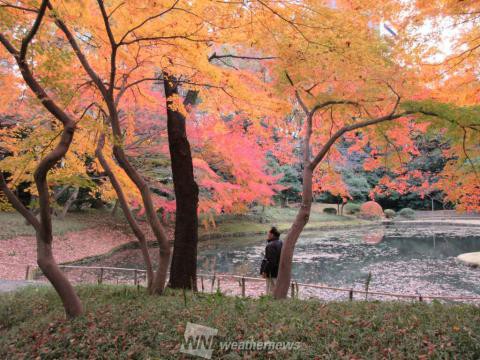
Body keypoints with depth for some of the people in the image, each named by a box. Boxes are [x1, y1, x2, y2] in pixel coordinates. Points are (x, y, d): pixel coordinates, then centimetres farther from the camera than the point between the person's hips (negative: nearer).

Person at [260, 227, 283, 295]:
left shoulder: (271, 245, -24)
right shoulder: (280, 243, 7)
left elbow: (270, 261, -25)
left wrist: (265, 271, -17)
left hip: (272, 272, -10)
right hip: (279, 271, 10)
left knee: (271, 290, -1)